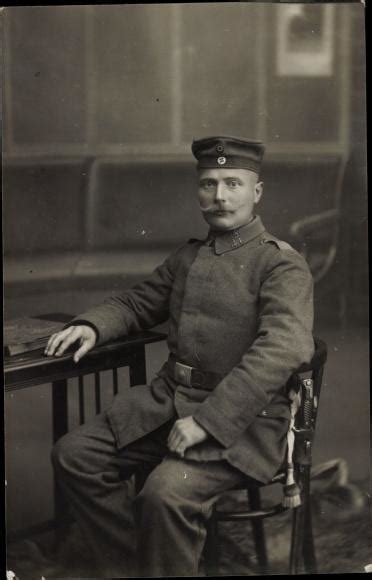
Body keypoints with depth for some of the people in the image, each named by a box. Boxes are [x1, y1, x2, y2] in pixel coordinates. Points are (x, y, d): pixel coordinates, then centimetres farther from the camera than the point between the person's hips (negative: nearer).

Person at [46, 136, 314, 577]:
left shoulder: (281, 264, -8)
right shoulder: (187, 257, 14)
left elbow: (284, 348, -23)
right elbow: (136, 303, 27)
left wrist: (207, 419, -28)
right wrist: (92, 326, 3)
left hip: (241, 417, -7)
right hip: (168, 397, 7)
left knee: (167, 493, -30)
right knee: (74, 454, -4)